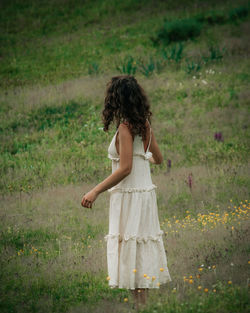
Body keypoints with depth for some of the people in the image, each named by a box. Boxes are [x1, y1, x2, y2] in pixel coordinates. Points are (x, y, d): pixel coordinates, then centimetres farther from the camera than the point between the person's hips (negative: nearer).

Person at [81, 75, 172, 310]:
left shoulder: (125, 127, -15)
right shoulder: (144, 125, 8)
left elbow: (125, 169, -21)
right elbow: (158, 159, 19)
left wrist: (95, 191, -20)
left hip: (130, 195, -8)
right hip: (145, 192, 8)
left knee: (131, 253, -5)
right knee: (141, 252, 12)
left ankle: (140, 305, -5)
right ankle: (143, 304, 16)